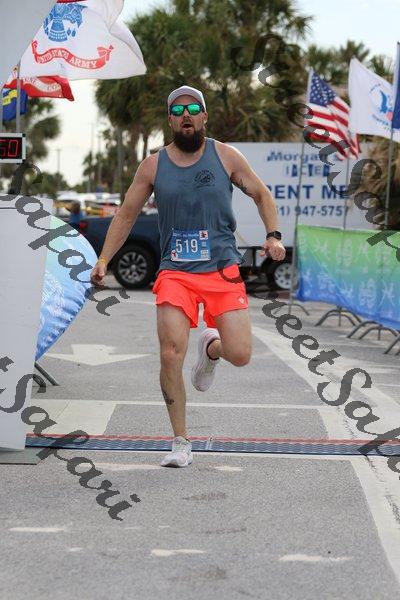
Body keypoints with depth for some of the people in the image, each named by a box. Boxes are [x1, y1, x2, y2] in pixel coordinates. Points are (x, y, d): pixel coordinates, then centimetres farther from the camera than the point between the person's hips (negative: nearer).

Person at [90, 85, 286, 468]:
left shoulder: (226, 156, 3)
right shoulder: (153, 166, 5)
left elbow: (261, 194, 13)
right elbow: (126, 215, 13)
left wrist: (273, 235, -3)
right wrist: (103, 260, 4)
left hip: (222, 269, 0)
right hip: (175, 273, 0)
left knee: (239, 355, -10)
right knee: (171, 355, -14)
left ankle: (211, 347, 30)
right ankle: (181, 443, 3)